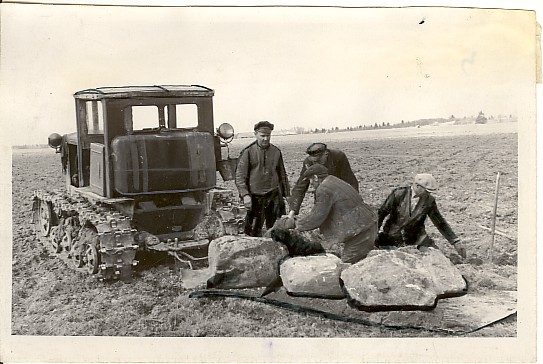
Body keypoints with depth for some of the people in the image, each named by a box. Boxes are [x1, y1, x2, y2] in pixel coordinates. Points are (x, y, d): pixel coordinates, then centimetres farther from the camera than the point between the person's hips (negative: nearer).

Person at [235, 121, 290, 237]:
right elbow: (240, 176, -6)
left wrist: (287, 195, 15)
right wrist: (245, 195, -17)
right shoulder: (248, 152, -3)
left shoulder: (276, 152, 9)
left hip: (274, 197, 3)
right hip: (256, 198, -3)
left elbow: (282, 175, 17)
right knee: (254, 232, 1)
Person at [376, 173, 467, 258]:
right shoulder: (399, 194, -12)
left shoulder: (429, 201, -6)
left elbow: (440, 223, 2)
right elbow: (381, 213, -3)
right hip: (393, 235, -1)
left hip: (415, 237, 2)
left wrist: (456, 241, -2)